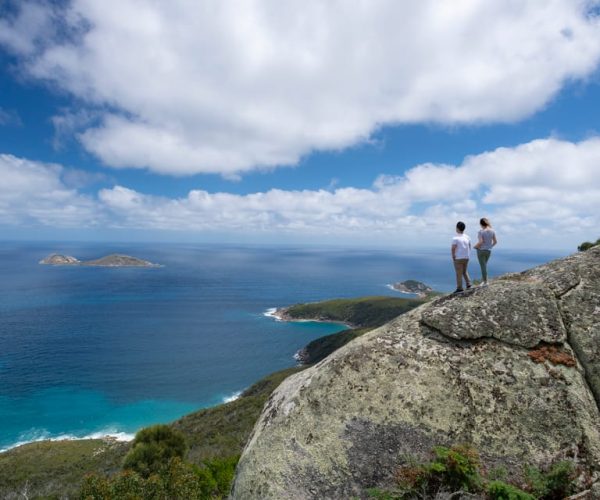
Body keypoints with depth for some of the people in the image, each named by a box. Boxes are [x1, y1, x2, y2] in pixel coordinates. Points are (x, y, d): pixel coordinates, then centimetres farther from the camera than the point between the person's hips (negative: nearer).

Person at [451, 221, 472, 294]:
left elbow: (453, 249, -18)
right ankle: (468, 284, 11)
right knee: (465, 271, 21)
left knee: (459, 273, 1)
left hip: (458, 258, -6)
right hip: (466, 257, 6)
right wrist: (467, 255, 15)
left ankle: (459, 288, 4)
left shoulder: (455, 238, -16)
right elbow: (469, 247, 9)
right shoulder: (467, 237, 5)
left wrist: (453, 257, -6)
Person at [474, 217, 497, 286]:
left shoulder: (481, 231, -16)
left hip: (481, 250, -6)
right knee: (484, 265, 20)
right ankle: (483, 280, 22)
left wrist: (475, 246, -6)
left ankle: (485, 281, 6)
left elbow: (480, 242, -23)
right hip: (488, 251, 6)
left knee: (483, 266, 2)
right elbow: (495, 241, 5)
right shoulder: (492, 231, 2)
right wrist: (490, 246, 18)